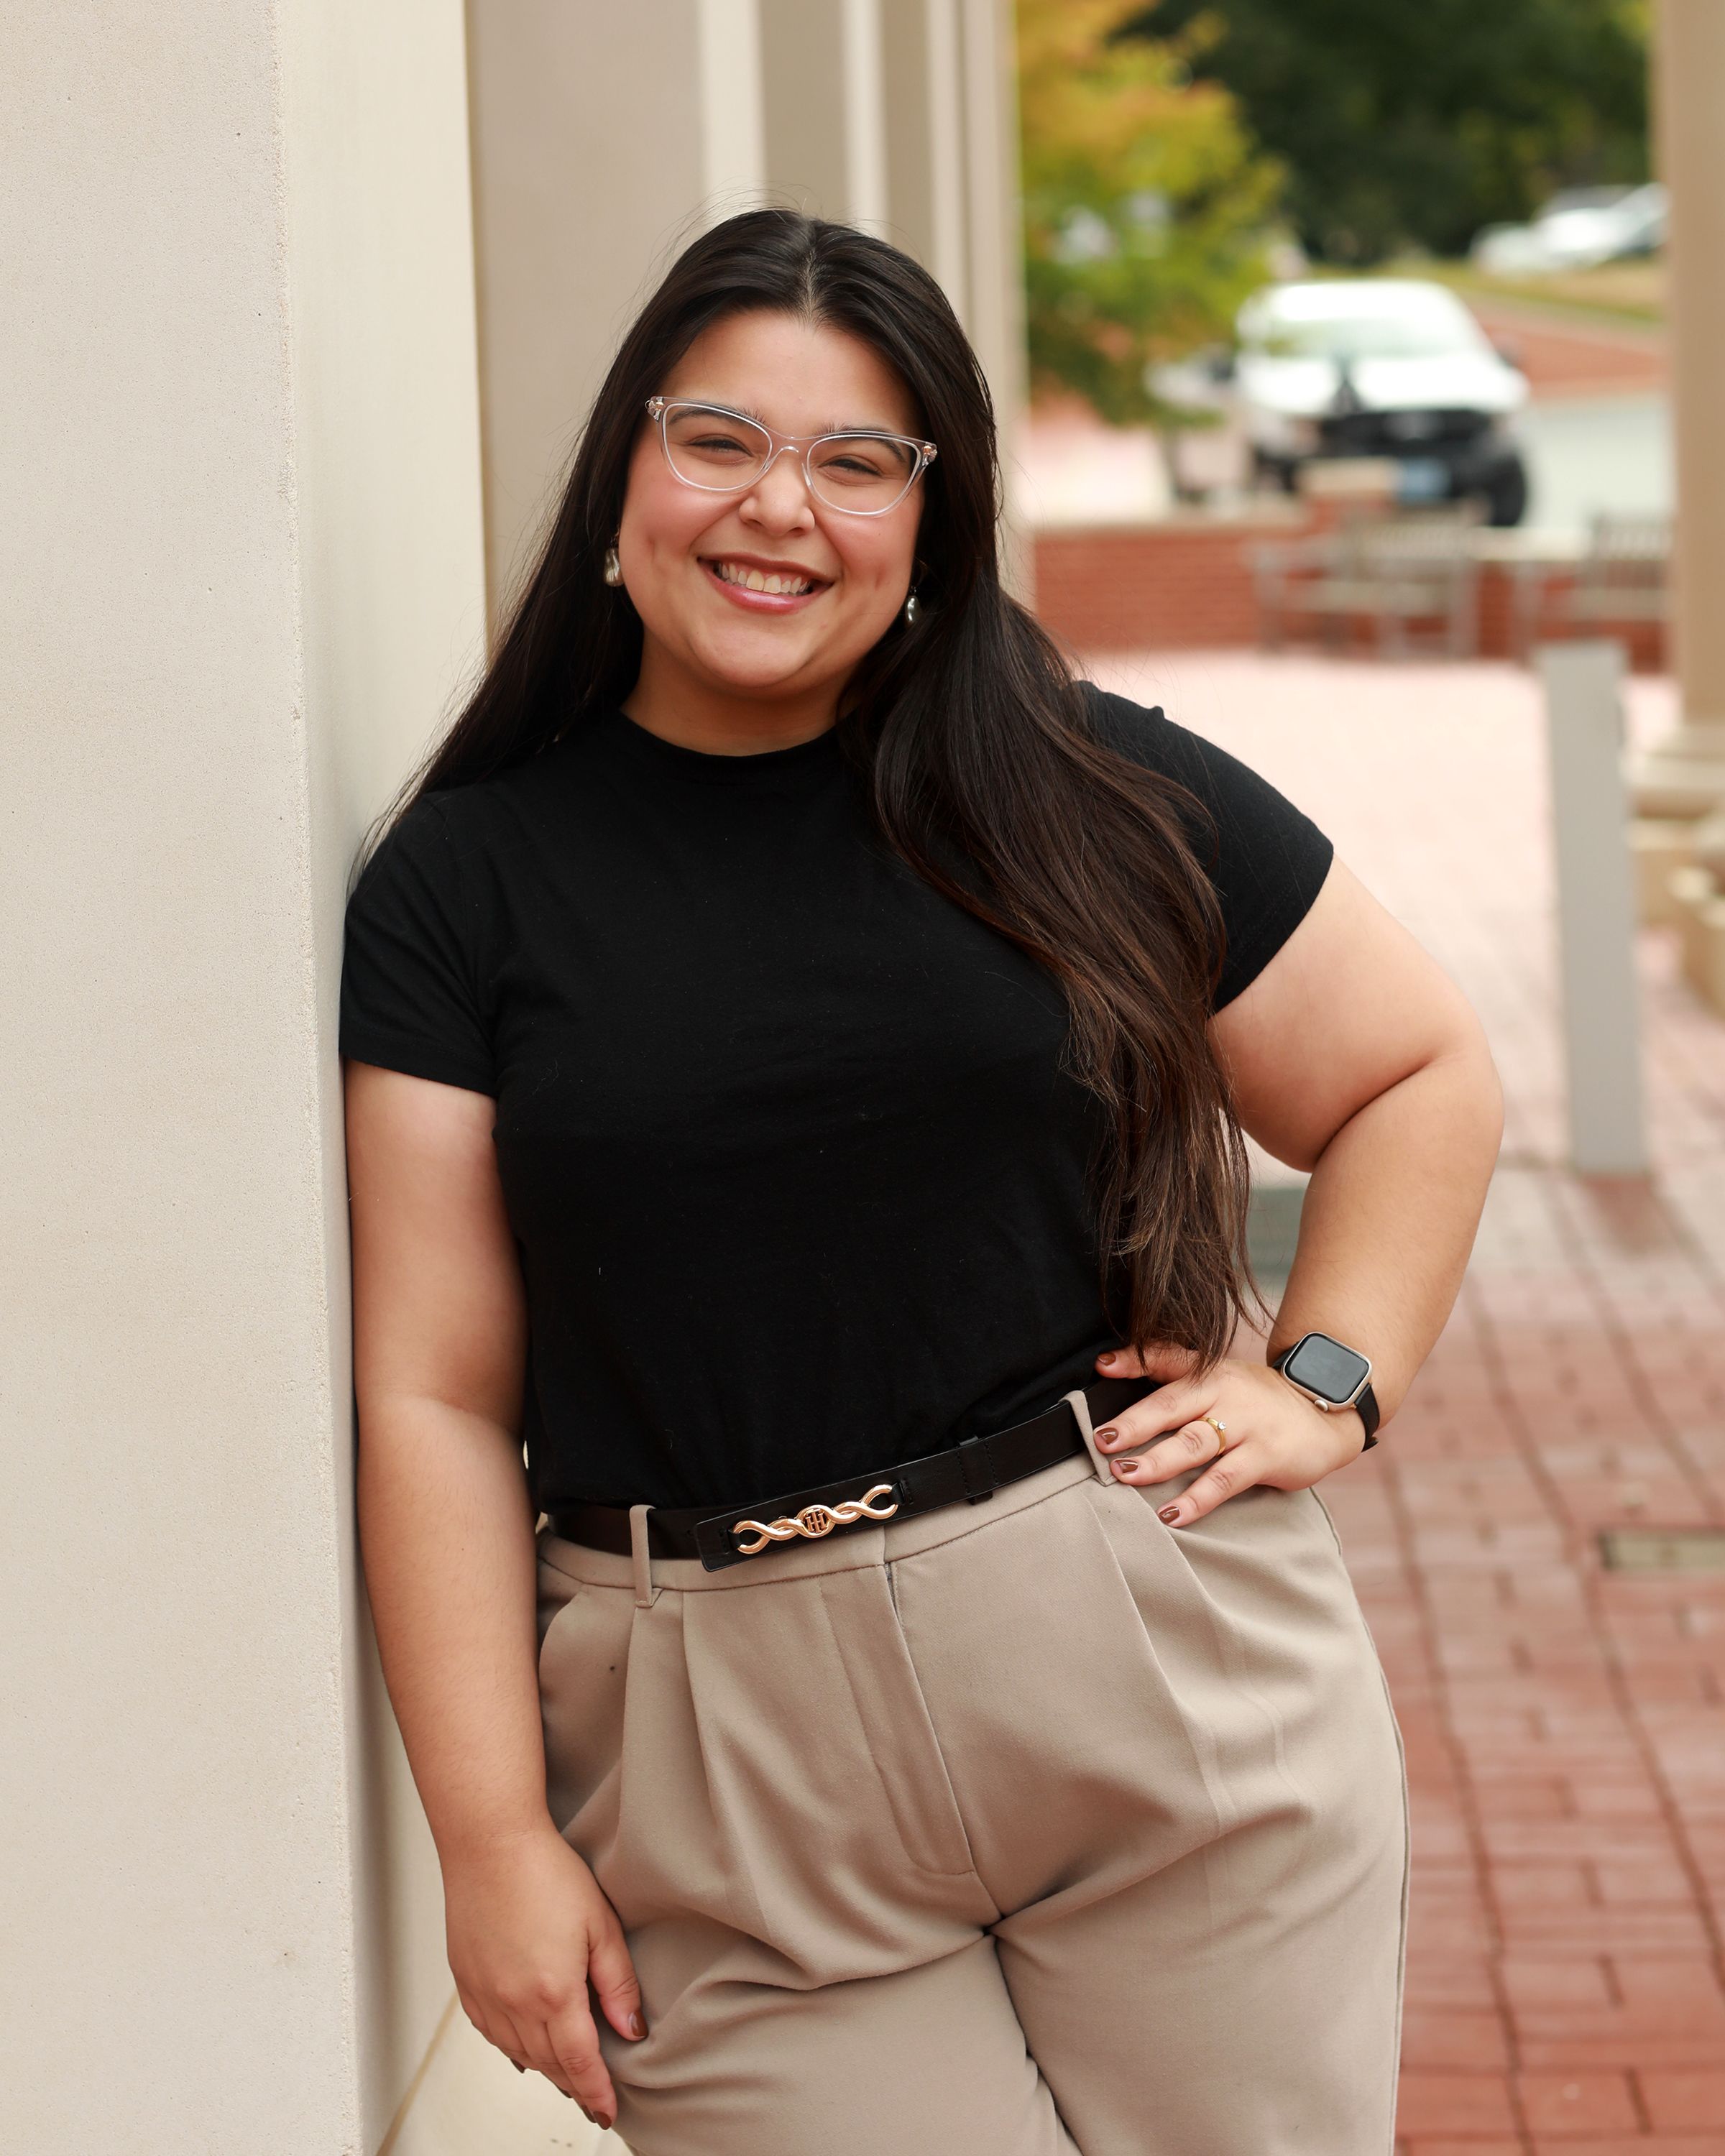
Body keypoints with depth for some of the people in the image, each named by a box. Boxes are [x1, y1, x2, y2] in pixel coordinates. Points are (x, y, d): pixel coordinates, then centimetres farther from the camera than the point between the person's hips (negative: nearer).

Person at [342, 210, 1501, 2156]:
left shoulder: (1095, 799, 4)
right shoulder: (463, 886, 3)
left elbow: (1422, 1075, 15)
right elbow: (435, 1400, 0)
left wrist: (1326, 1387, 1)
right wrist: (495, 1838, -4)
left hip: (1161, 1684, 1)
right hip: (729, 1780, -1)